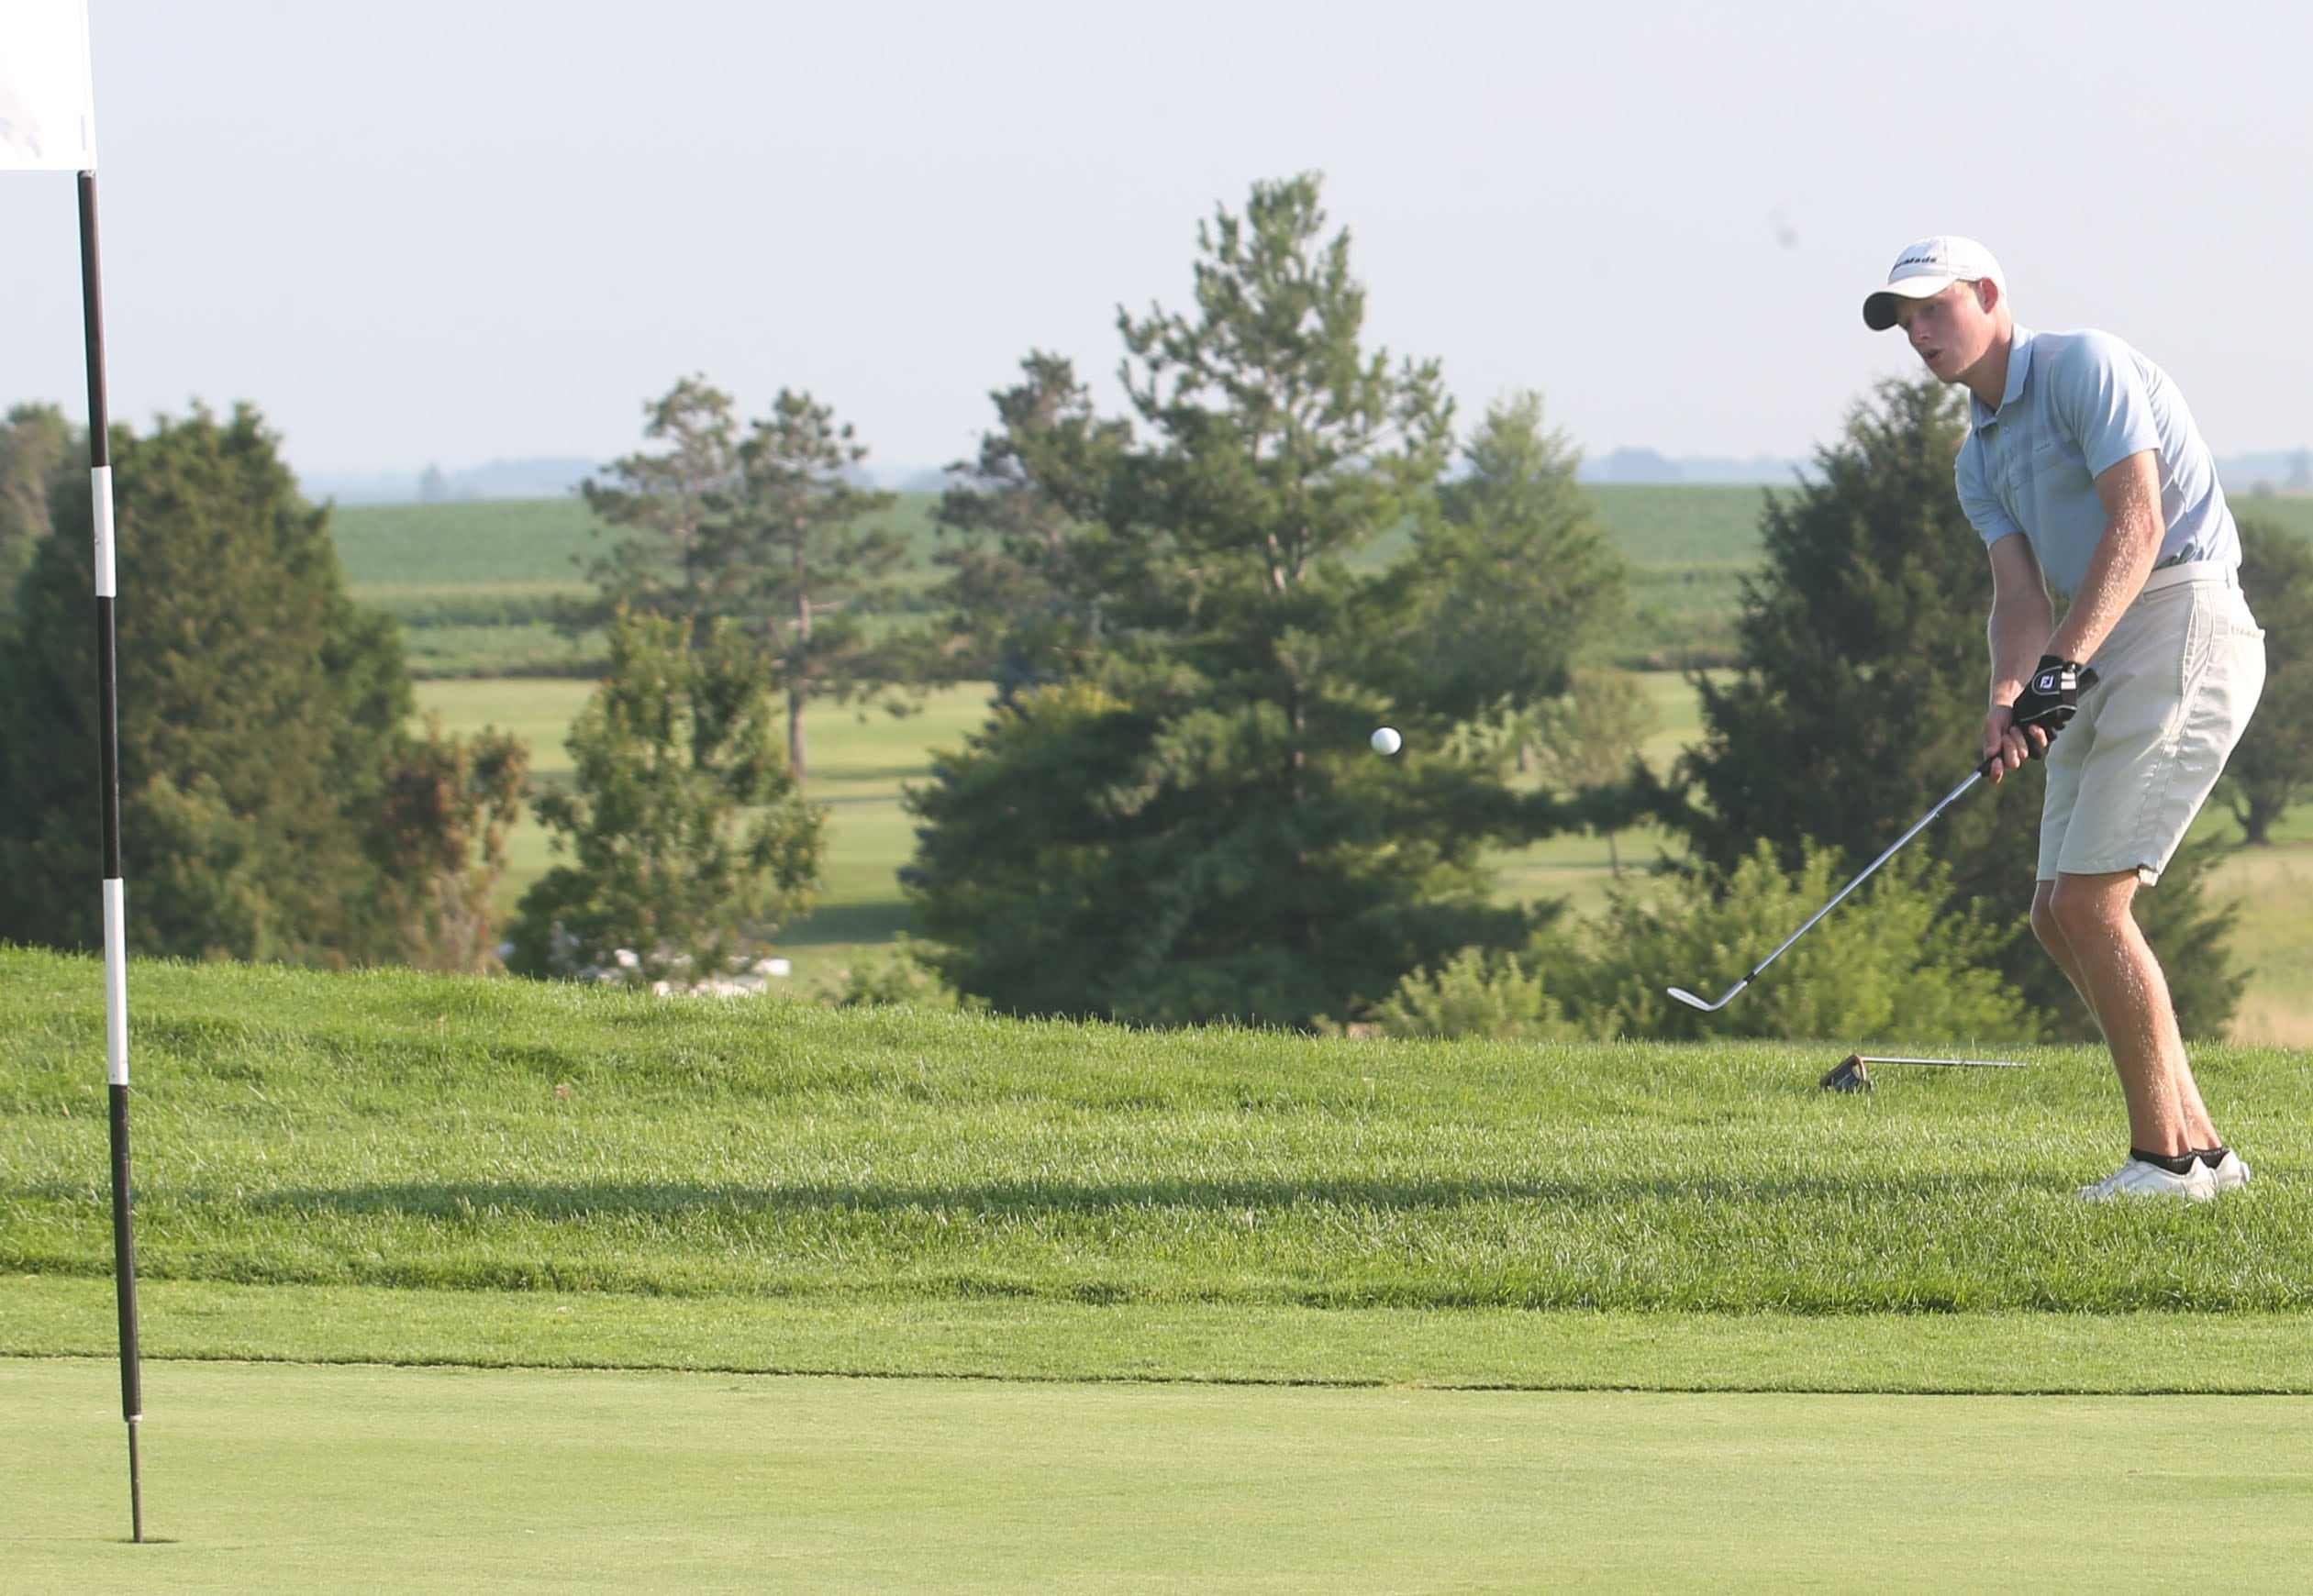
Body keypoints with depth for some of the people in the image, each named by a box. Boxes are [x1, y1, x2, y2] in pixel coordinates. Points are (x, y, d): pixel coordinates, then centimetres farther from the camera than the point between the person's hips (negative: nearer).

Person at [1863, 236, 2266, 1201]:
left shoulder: (2086, 368, -7)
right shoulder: (1979, 458, 18)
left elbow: (2138, 521, -18)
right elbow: (2020, 594, 5)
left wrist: (2065, 660, -28)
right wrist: (2007, 701, -16)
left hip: (2181, 627, -10)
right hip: (2100, 661, 10)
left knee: (2091, 903, -15)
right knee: (2059, 915, 7)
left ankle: (2166, 1157, -10)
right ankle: (2200, 1145, 11)